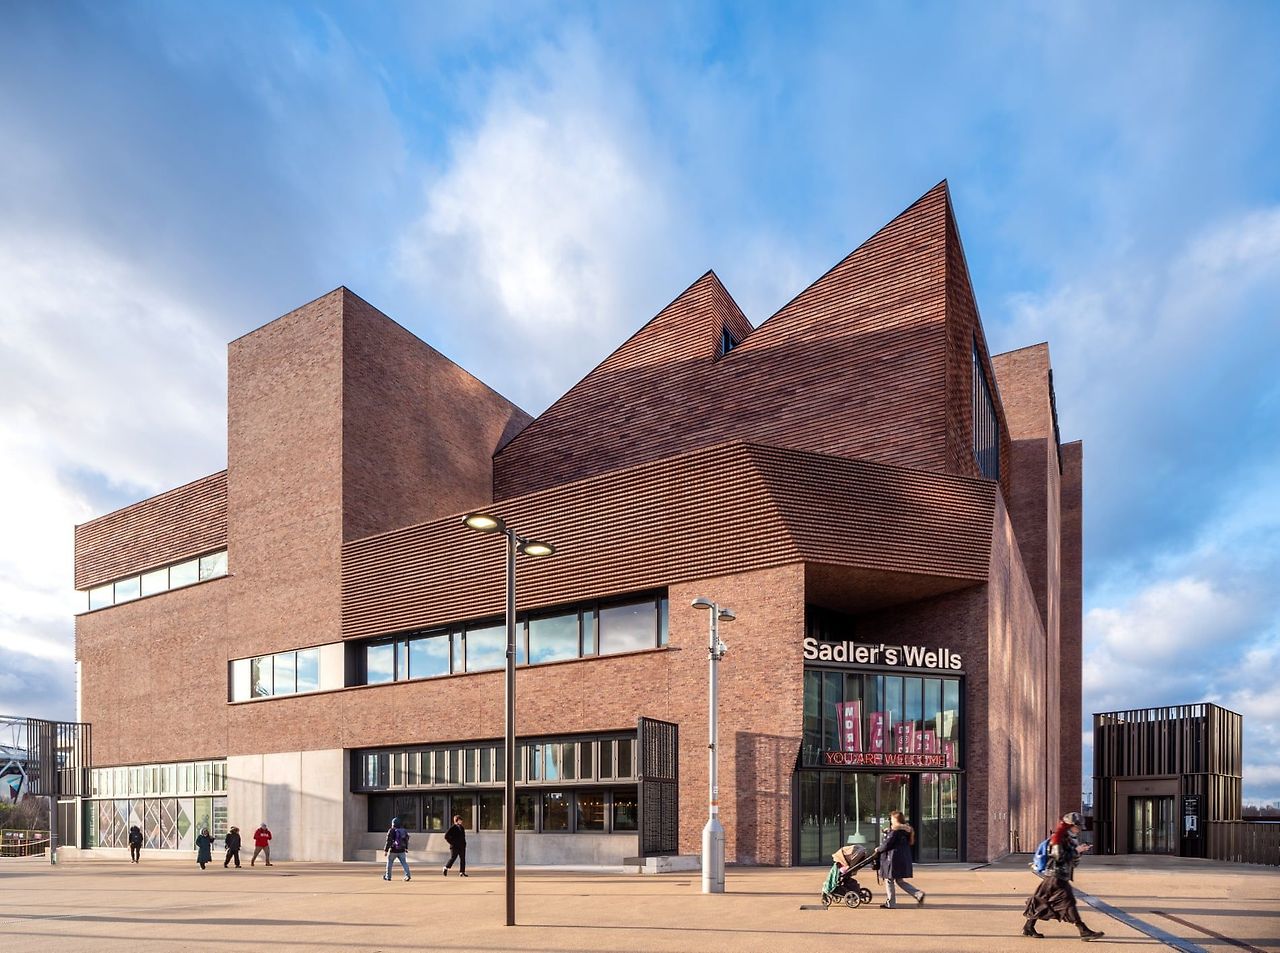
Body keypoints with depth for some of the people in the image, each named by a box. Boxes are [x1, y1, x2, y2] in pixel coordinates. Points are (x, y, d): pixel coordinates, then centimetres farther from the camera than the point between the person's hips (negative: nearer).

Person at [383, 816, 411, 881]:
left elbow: (389, 842, -15)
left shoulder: (391, 831, -10)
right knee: (404, 863, 2)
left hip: (393, 850, -4)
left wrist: (386, 850, -13)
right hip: (402, 851, 4)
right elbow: (406, 840, 17)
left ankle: (388, 876, 22)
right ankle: (407, 875, -15)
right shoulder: (404, 831, 8)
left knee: (389, 862, 13)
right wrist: (406, 848, 30)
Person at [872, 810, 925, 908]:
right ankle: (918, 894, 3)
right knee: (899, 880, 16)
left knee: (889, 880, 5)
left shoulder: (895, 831, -15)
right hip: (904, 858, 9)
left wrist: (878, 849, 5)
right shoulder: (906, 830, 11)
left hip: (893, 858, -9)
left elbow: (887, 844, -15)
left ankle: (890, 903, 11)